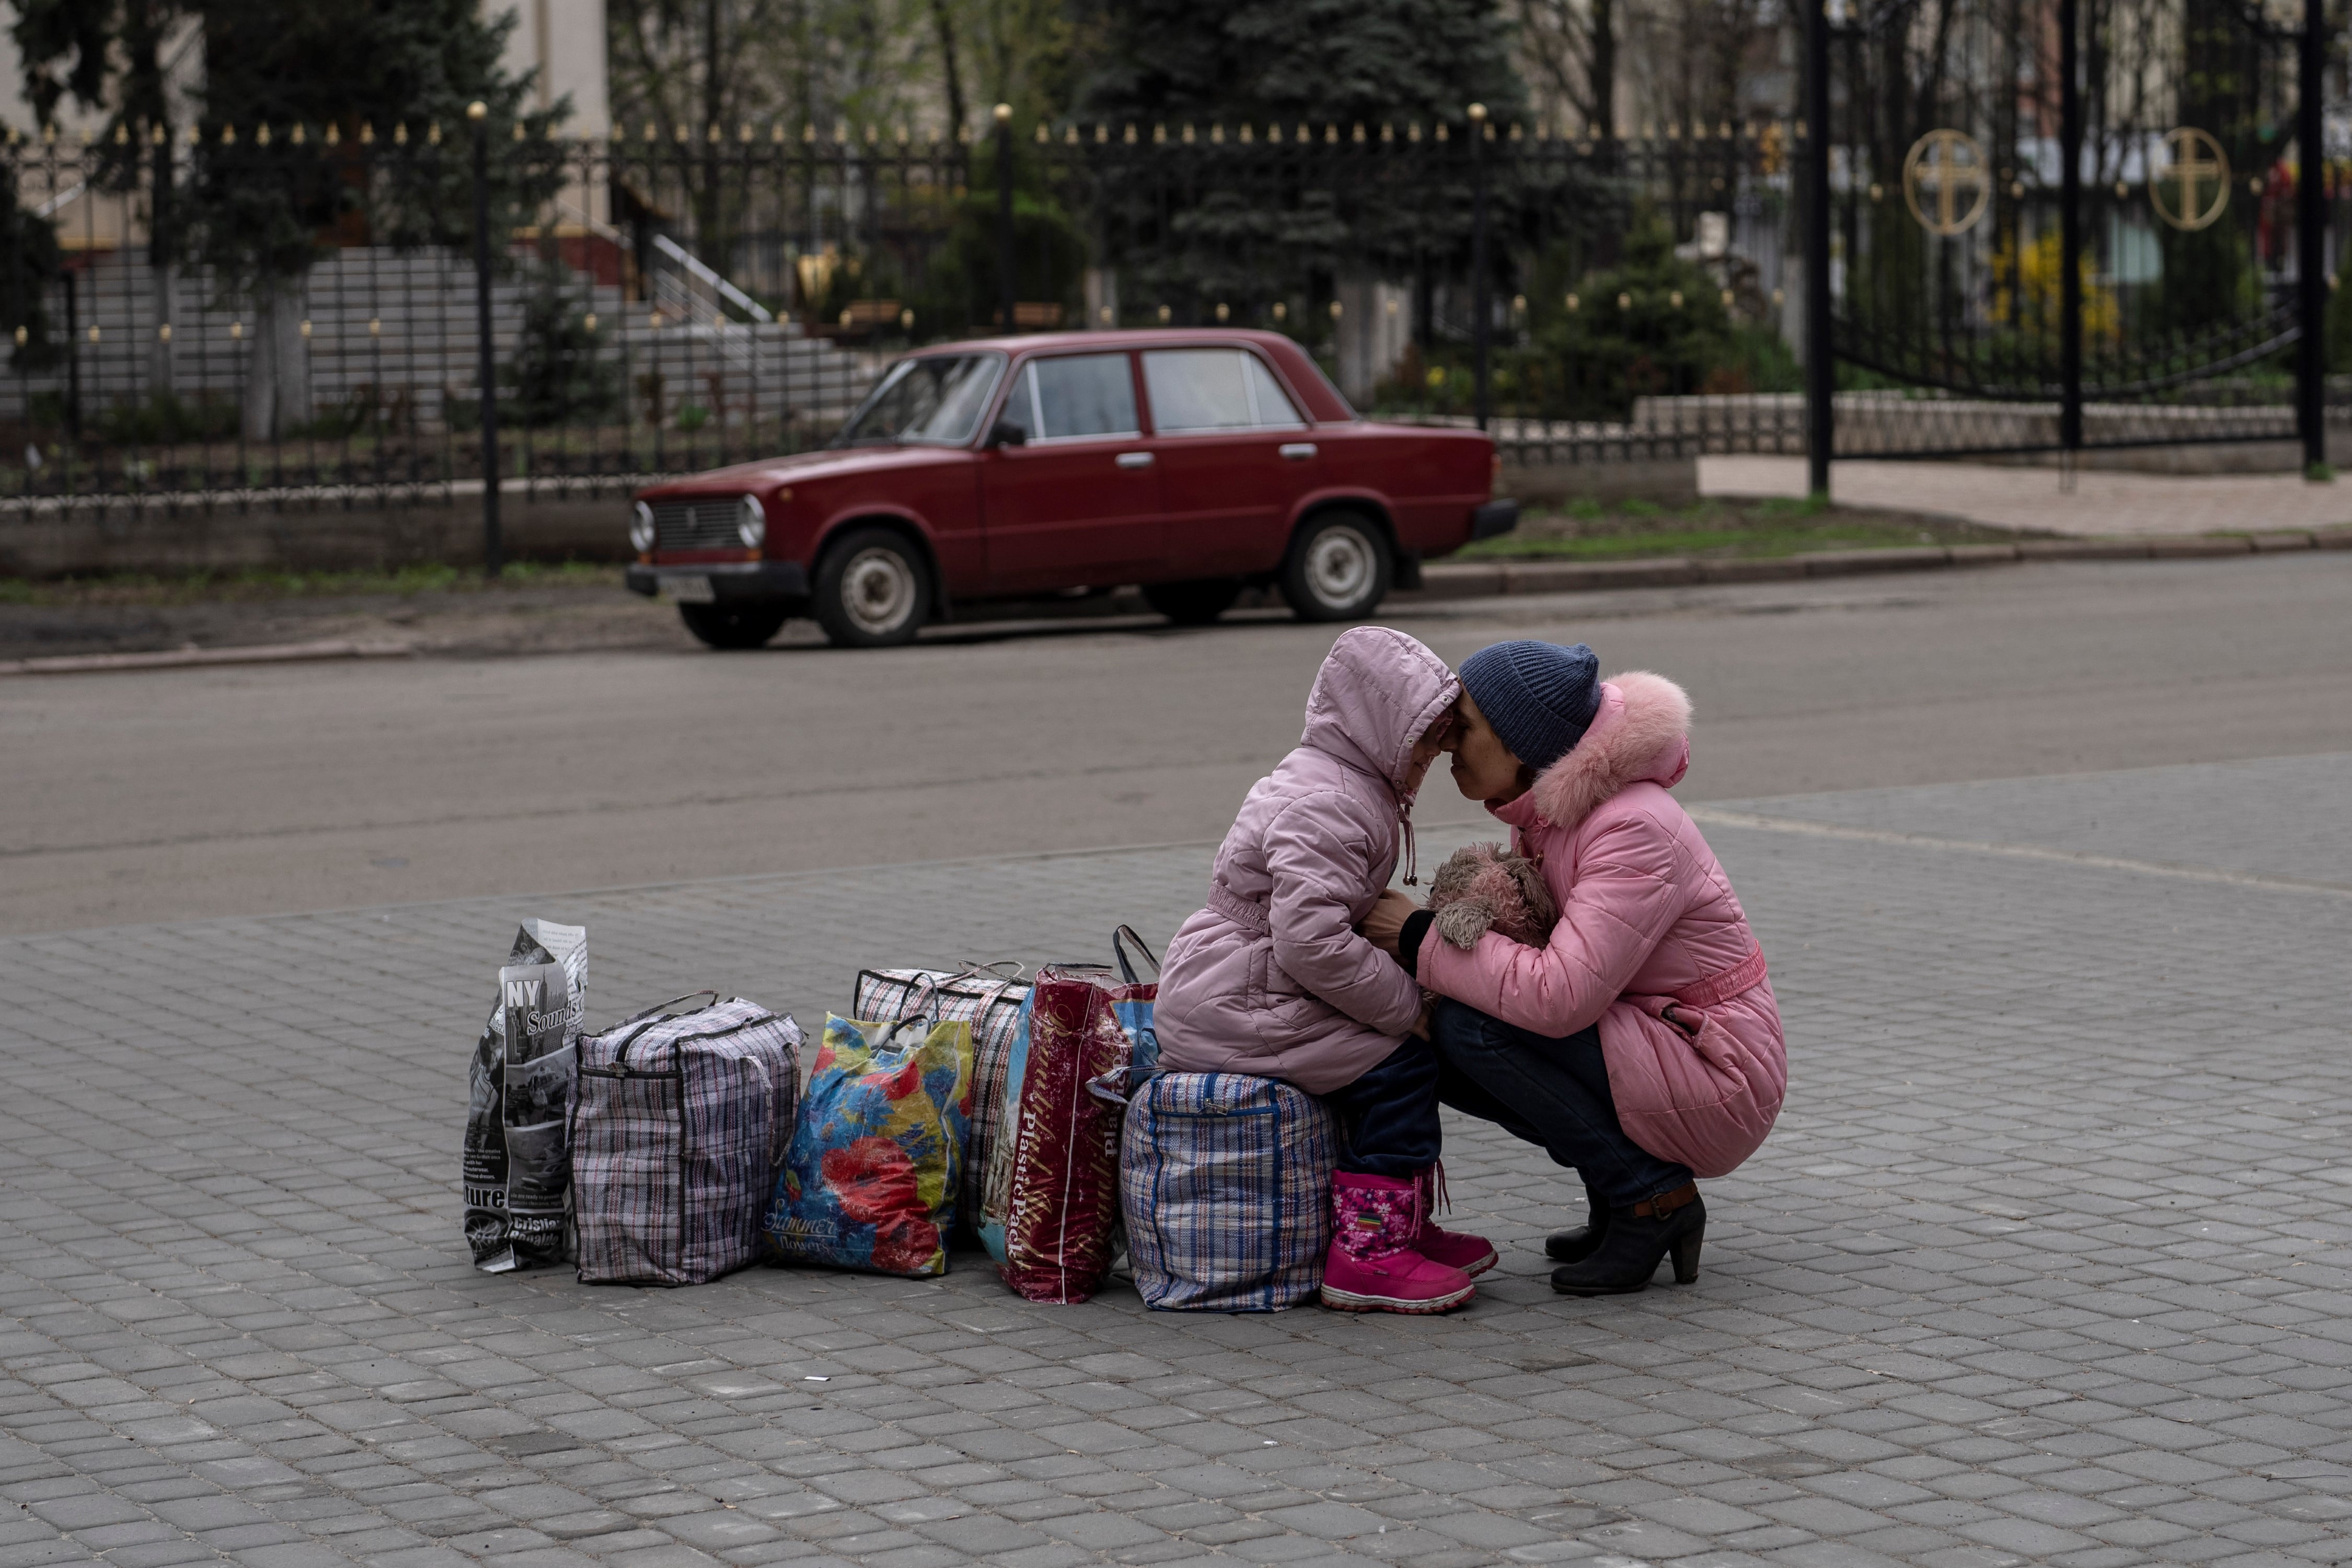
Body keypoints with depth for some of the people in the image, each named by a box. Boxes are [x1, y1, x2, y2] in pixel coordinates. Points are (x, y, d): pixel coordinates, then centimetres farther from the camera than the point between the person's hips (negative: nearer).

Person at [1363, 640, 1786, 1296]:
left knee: (1471, 1025, -22)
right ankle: (1618, 1200, 8)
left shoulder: (1634, 830, -24)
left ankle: (1652, 1198, -9)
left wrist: (1421, 941, -22)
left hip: (1719, 1085, -9)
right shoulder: (1545, 814, 4)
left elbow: (1558, 996, -31)